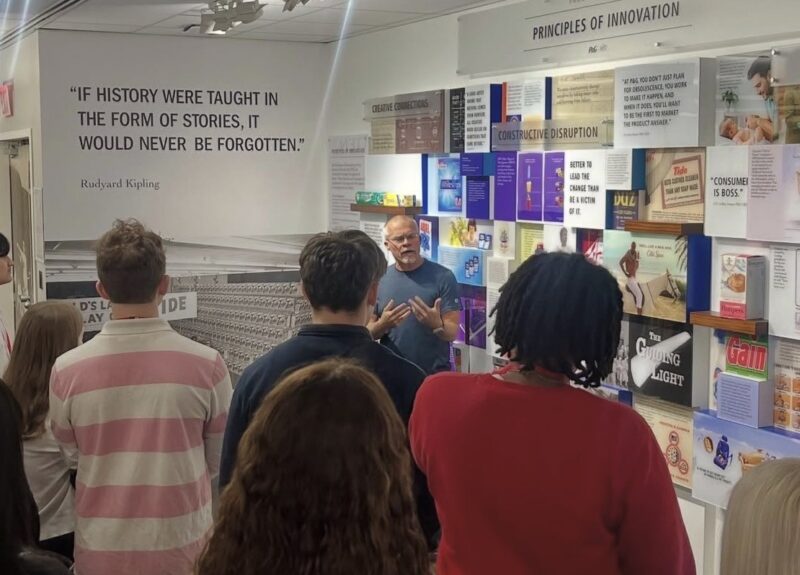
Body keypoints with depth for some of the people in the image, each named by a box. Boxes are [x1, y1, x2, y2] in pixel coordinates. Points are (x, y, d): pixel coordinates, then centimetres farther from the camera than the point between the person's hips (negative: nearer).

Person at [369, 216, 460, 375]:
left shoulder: (443, 277, -8)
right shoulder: (379, 279, 1)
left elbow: (452, 333, -9)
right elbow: (368, 332, 4)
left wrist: (436, 324, -30)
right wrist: (383, 325, -17)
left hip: (434, 374, -3)